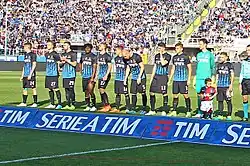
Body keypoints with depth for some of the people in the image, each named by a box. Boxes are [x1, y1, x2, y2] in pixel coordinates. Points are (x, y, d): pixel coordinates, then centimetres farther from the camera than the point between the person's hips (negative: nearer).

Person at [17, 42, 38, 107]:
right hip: (25, 75, 8)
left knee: (33, 88, -3)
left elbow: (34, 65, -13)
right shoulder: (25, 54, 16)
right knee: (24, 88, 9)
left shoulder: (33, 54, -8)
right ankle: (24, 103, 15)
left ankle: (35, 103, 1)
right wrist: (22, 75, 18)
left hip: (31, 75, -8)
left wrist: (30, 74, -18)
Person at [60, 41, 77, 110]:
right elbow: (61, 64, 23)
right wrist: (62, 62, 1)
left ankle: (73, 104, -3)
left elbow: (74, 64, -11)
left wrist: (66, 60, -12)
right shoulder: (63, 54, 18)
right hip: (65, 75, 7)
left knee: (71, 90, -8)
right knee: (66, 90, 7)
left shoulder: (73, 54, -4)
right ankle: (68, 104, 12)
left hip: (71, 75, -7)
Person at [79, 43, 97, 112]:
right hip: (84, 77, 6)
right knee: (86, 91, 8)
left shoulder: (93, 56, -7)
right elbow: (80, 63, 29)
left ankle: (94, 106, -2)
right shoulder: (83, 56, 11)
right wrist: (81, 71, 16)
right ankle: (88, 106, 15)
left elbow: (94, 68, -10)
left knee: (90, 91, -11)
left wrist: (92, 77, -16)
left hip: (90, 77, -6)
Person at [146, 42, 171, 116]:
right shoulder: (157, 56, 15)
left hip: (163, 77, -6)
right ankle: (152, 110, 11)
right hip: (156, 76, 6)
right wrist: (151, 78, 15)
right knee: (152, 92, 3)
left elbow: (163, 63, -22)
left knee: (164, 94, -4)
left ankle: (164, 111, 2)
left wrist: (161, 54, -12)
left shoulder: (168, 56, -4)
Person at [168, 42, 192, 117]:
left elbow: (190, 68, -4)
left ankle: (188, 112, 4)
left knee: (185, 95, -3)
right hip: (176, 80, 6)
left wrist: (189, 79, -10)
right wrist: (170, 79, 17)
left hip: (183, 80, -6)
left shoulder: (185, 57, -5)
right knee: (175, 95, 7)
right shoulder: (174, 57, 12)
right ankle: (174, 112, 11)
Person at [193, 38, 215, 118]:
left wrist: (213, 78, -6)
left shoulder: (210, 54, 1)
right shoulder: (198, 55, 15)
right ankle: (199, 113, 11)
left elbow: (213, 67, 1)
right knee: (199, 95, 5)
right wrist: (194, 79, 16)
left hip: (207, 78, -5)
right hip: (199, 78, 5)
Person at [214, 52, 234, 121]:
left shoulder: (229, 65, -1)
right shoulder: (219, 65, 14)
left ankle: (229, 116, 3)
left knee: (228, 101, -2)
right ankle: (220, 115, 10)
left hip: (227, 86, -5)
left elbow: (232, 75, -3)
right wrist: (216, 84, 16)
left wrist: (231, 85, -10)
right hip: (219, 86, 5)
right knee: (220, 101, 6)